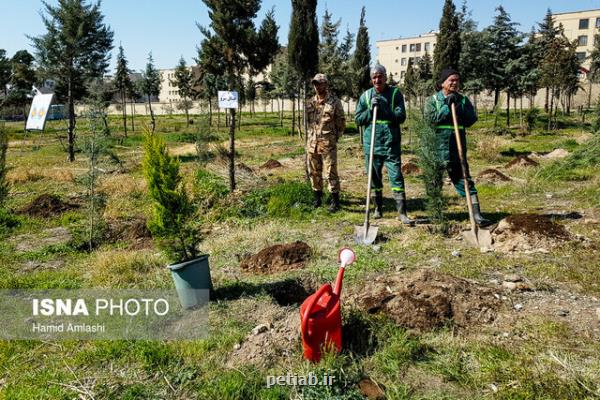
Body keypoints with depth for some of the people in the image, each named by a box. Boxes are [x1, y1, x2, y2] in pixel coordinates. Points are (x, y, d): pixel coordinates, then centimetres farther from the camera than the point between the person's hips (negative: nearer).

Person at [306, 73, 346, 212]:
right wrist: (309, 139, 12)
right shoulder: (310, 103, 11)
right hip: (312, 143, 5)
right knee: (314, 172, 11)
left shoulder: (335, 102, -3)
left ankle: (335, 201, 5)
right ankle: (317, 197, 25)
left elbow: (341, 122, 2)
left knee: (331, 172, -4)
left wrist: (335, 138, 0)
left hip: (328, 143, -5)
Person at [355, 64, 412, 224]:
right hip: (371, 144, 3)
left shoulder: (395, 93, 1)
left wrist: (382, 110, -17)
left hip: (391, 144, -2)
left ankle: (402, 212, -2)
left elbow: (401, 116, -9)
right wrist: (371, 110, -11)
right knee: (374, 178, 11)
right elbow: (358, 120, 5)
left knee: (396, 177, -6)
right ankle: (378, 209, 26)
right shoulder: (365, 96, 7)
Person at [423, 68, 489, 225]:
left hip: (457, 145, 1)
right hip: (437, 145, -1)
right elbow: (430, 118, -11)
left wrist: (457, 108, -10)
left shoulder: (463, 100, 11)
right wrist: (447, 107, -13)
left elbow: (471, 119, 1)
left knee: (463, 177, 0)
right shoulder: (432, 100, 4)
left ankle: (476, 213, -1)